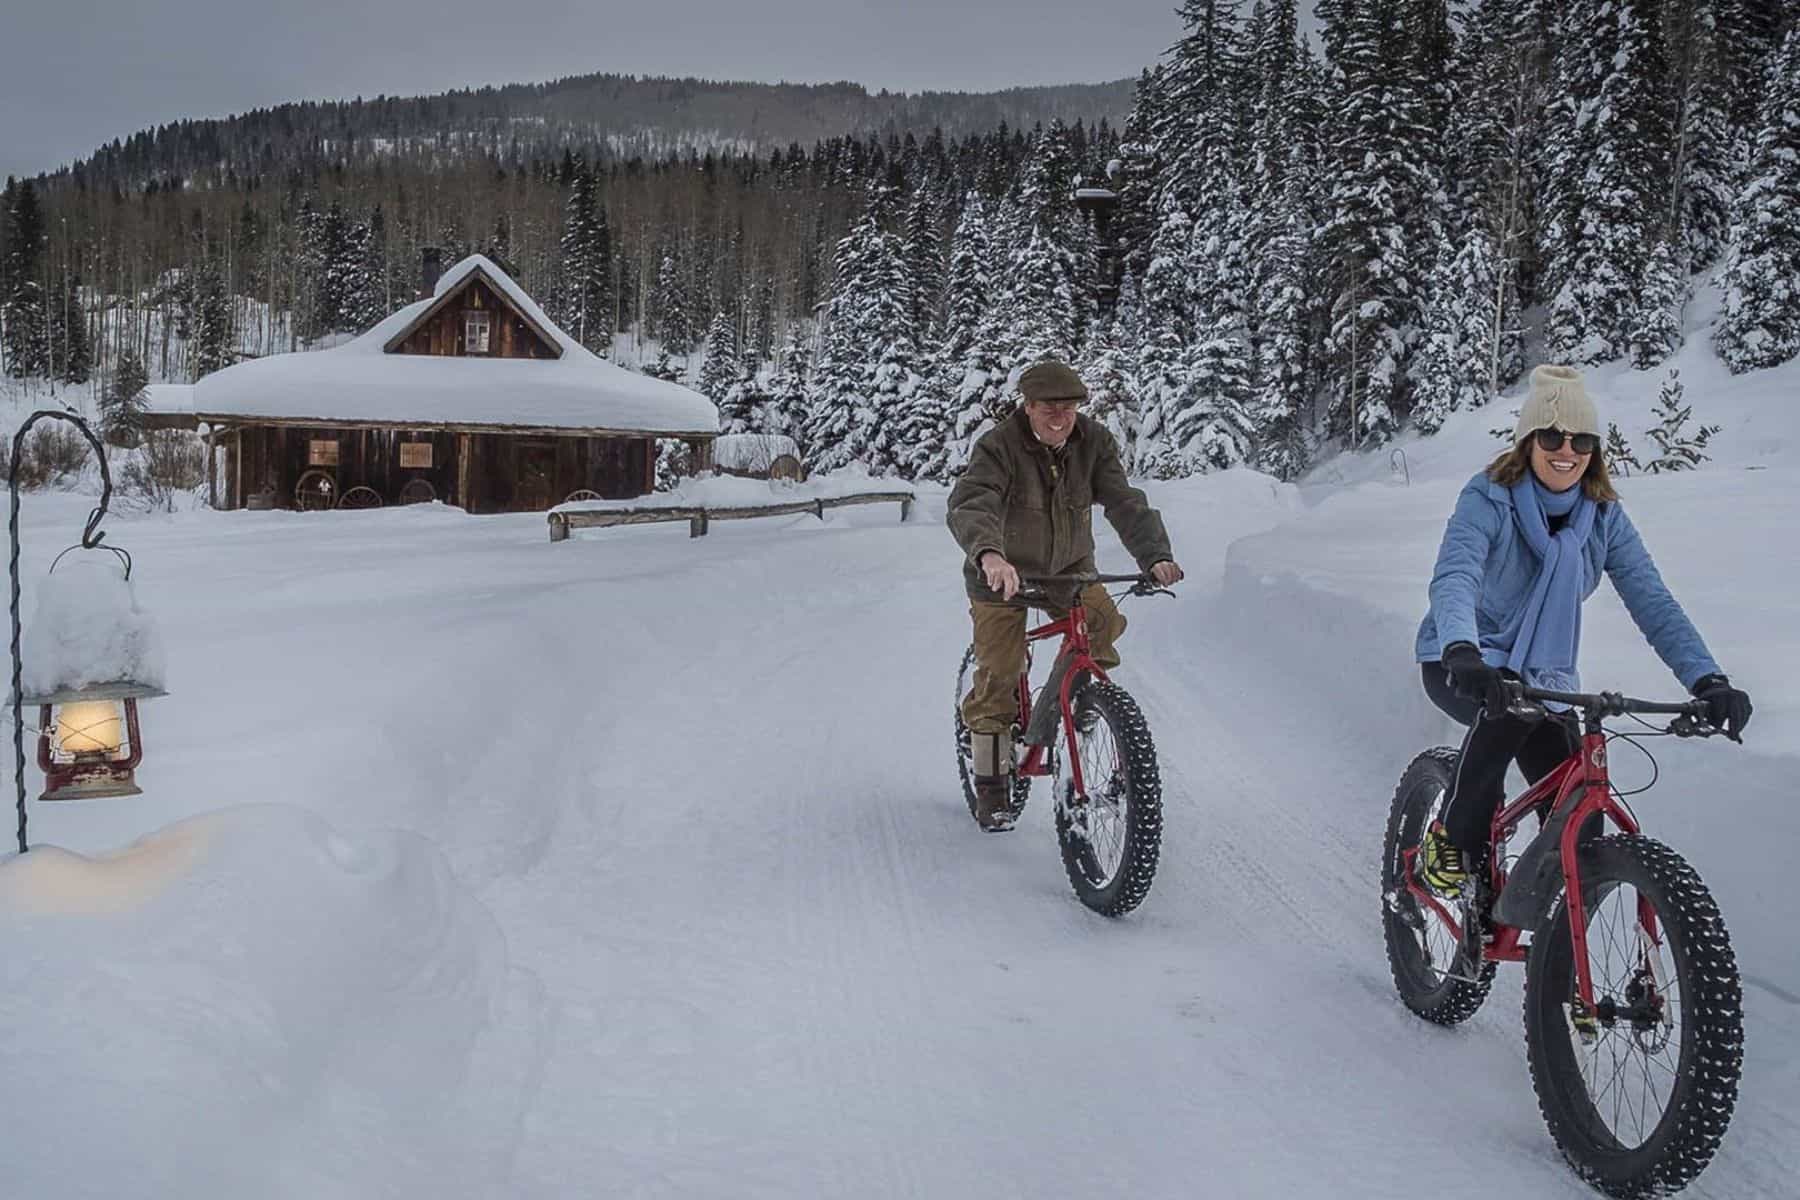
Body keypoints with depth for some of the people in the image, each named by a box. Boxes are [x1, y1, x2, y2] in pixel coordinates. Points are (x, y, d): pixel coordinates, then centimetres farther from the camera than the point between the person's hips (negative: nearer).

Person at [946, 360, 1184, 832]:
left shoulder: (1093, 441, -13)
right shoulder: (999, 447, -25)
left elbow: (1125, 502, -21)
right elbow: (969, 506, -41)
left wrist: (1155, 555, -39)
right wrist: (989, 555, -62)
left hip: (1069, 568, 3)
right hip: (1005, 573, -3)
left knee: (1104, 620, -24)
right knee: (998, 675, -7)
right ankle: (992, 785, 10)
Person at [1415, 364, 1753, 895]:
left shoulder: (1604, 517, -6)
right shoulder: (1488, 499, -19)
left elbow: (1652, 601, -14)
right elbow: (1454, 578, -36)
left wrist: (1707, 680, -30)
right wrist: (1461, 651, -57)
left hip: (1545, 673, 4)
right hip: (1463, 663, -4)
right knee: (1508, 707, -38)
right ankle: (1454, 842, -16)